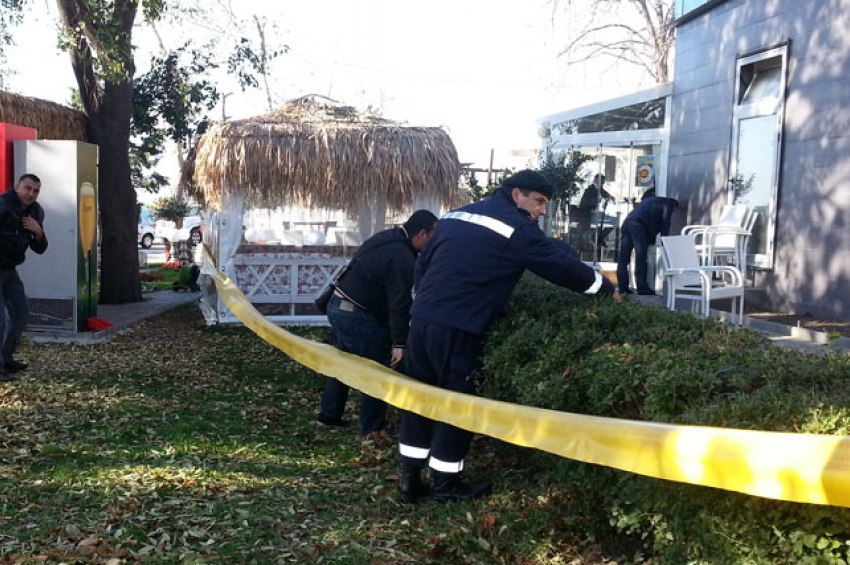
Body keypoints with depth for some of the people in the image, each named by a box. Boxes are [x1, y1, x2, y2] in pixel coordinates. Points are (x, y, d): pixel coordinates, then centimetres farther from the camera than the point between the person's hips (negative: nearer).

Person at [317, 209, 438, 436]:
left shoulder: (385, 238, 10)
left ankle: (329, 414, 34)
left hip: (338, 305, 10)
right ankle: (372, 430, 9)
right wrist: (399, 343, -19)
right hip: (357, 316, -10)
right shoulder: (403, 259, -20)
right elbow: (399, 305, -22)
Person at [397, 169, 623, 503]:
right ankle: (446, 482, 17)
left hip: (421, 319, 8)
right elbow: (560, 264, -2)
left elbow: (423, 263, 21)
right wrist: (607, 289, 10)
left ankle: (410, 479, 22)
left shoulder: (457, 216, 18)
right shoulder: (516, 228, -5)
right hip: (455, 328, -8)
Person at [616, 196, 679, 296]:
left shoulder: (651, 201, 36)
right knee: (641, 258, -5)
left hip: (627, 222, 8)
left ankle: (623, 288, 6)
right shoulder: (667, 205, 13)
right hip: (638, 225, -8)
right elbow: (665, 225, 7)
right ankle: (642, 288, -6)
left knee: (623, 258, 4)